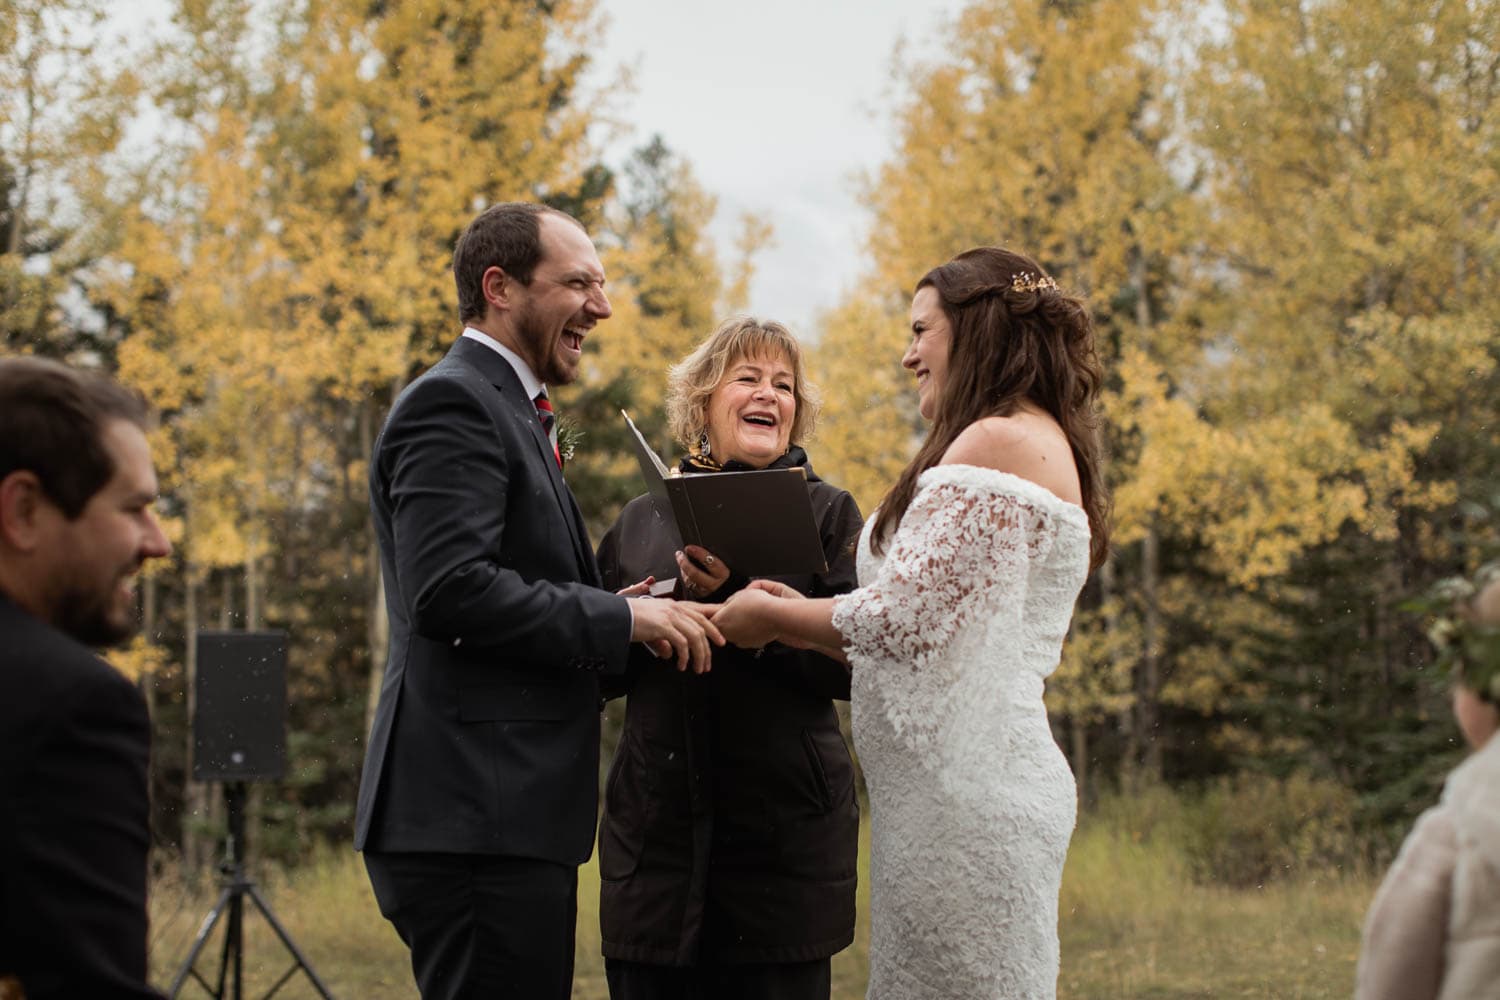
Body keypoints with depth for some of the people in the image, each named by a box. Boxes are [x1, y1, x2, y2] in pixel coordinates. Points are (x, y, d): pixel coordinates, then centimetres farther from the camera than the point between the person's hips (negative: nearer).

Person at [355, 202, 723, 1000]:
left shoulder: (506, 410, 23)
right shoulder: (453, 405, -10)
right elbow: (449, 588, -22)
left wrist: (627, 608, 8)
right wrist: (621, 617, -16)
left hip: (509, 814, 11)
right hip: (475, 819, -11)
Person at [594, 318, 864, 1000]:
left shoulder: (827, 513, 6)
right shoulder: (641, 521, 14)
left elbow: (851, 663, -7)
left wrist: (735, 594, -17)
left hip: (783, 834, -2)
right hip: (655, 831, 2)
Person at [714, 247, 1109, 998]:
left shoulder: (998, 443, -10)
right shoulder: (1041, 445, 22)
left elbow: (907, 617, -16)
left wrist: (773, 616, -1)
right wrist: (800, 613, 13)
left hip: (963, 789, -10)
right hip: (972, 781, 10)